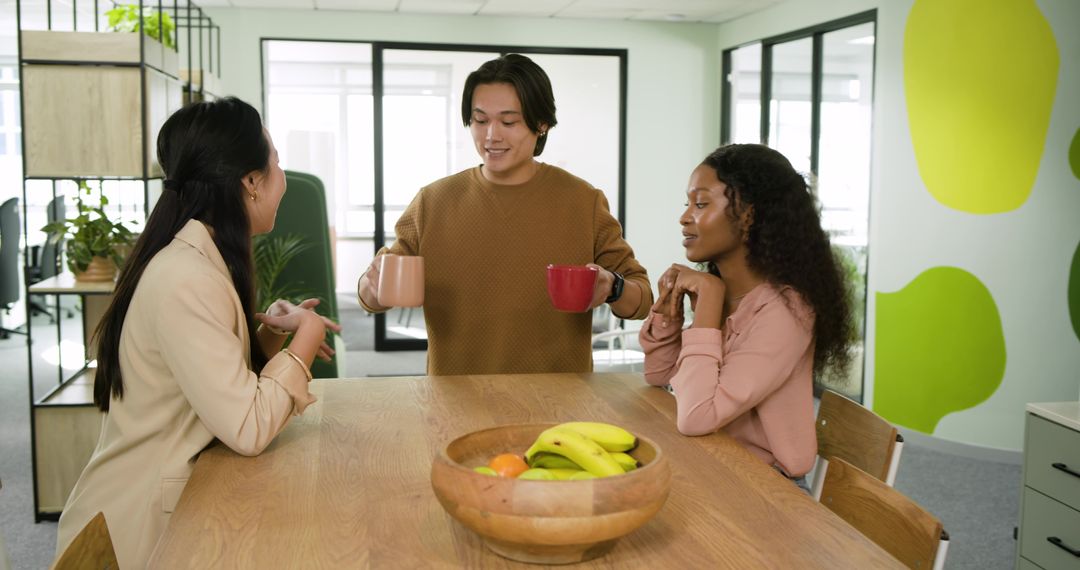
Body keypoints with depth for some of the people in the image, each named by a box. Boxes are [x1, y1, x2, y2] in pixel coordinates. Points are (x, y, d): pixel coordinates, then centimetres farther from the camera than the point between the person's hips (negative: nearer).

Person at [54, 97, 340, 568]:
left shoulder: (199, 259, 4)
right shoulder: (186, 279, -24)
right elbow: (248, 430, -26)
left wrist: (270, 327, -5)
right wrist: (306, 338, -14)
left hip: (175, 494, 8)